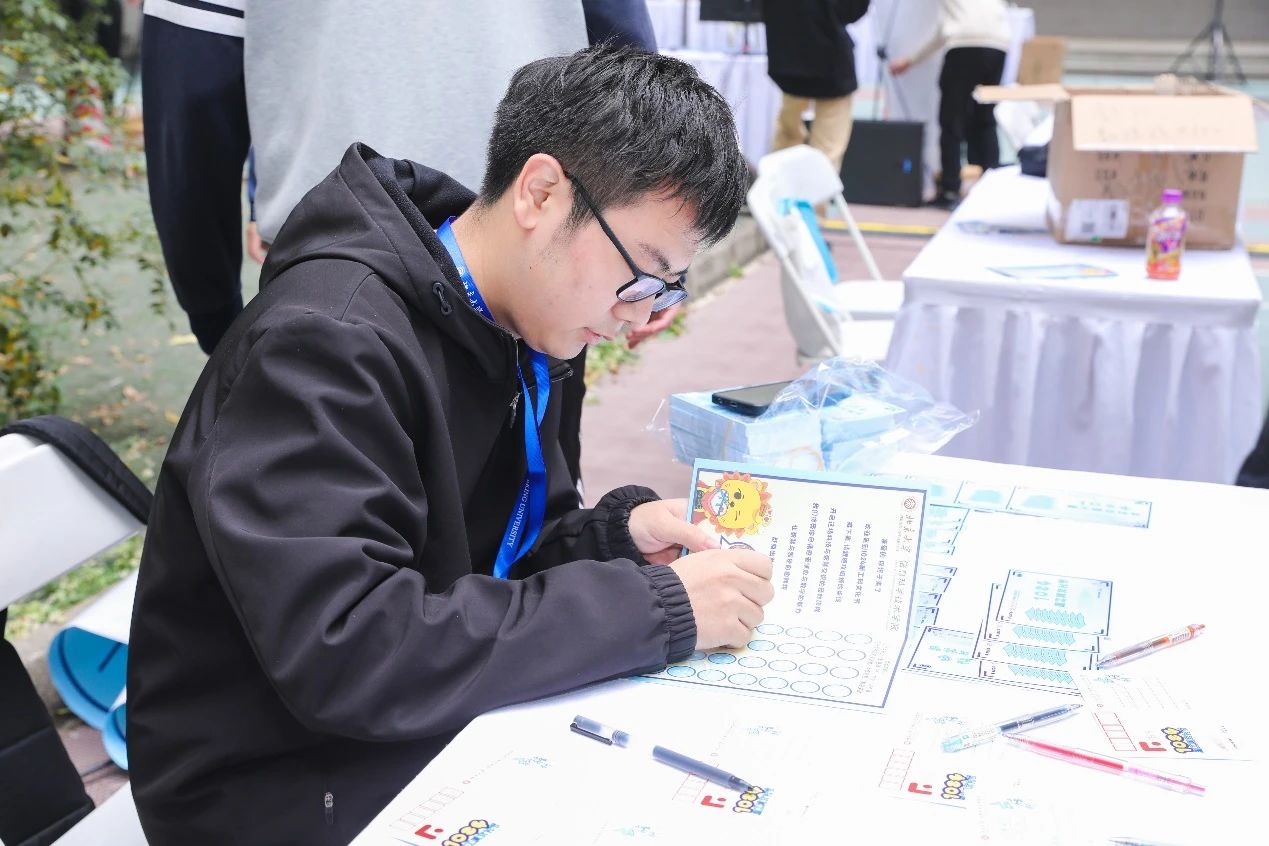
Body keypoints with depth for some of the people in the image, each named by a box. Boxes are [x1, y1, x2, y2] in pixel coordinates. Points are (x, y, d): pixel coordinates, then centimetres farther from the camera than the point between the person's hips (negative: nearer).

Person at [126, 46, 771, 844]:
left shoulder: (509, 328, 2)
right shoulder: (326, 342, -24)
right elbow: (346, 653, -32)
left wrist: (614, 535, -10)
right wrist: (652, 606, -29)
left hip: (440, 731, 8)